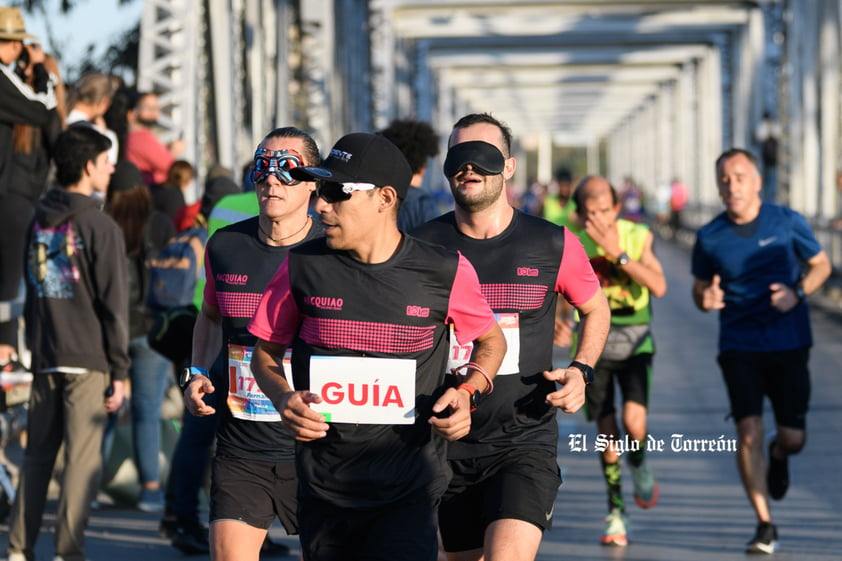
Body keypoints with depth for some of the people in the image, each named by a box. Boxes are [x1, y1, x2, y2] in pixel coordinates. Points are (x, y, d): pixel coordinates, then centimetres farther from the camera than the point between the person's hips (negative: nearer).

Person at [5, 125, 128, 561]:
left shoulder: (38, 221, 10)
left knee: (37, 454, 12)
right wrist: (119, 371, -7)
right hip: (88, 359, -6)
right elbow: (113, 304, -10)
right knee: (82, 458, -3)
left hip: (45, 358, 6)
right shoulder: (99, 226, -10)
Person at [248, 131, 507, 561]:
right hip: (323, 489, 2)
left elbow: (491, 340, 14)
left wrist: (468, 391, -5)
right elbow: (265, 352, 12)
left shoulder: (445, 272, -4)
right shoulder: (303, 266, -1)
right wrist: (284, 399, -8)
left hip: (408, 489, -2)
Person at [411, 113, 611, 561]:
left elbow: (596, 310, 16)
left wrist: (581, 370, 0)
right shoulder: (422, 248, -1)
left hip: (525, 440, -2)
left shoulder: (553, 245, -1)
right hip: (447, 443, 3)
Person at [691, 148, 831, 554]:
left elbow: (821, 265, 8)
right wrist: (705, 300, -14)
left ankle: (778, 456, 41)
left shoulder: (787, 223, -3)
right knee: (748, 430, -14)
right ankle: (765, 526, -4)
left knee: (793, 437, 0)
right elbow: (700, 288, 11)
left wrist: (798, 292, -12)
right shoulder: (709, 237, -1)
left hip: (789, 344, 0)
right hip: (739, 347, 0)